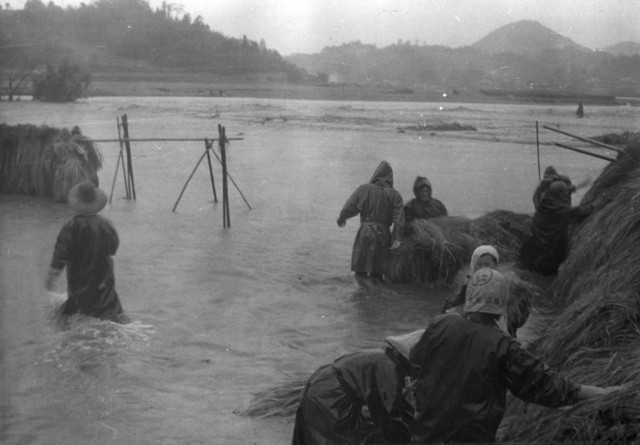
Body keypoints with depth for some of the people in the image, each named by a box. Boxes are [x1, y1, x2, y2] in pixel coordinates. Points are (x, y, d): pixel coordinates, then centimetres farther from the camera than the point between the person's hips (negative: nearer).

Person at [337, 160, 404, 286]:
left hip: (366, 232, -2)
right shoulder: (394, 194, 1)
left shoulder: (364, 189, -4)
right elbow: (399, 217, -7)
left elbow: (349, 207, -4)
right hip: (384, 233, 2)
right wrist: (397, 239, -8)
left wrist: (341, 218, 15)